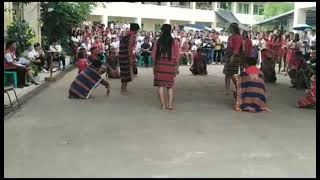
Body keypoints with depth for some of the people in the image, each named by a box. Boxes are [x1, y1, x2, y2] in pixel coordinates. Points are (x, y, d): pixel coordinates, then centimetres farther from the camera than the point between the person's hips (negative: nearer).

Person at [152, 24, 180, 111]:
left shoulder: (158, 41, -1)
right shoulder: (174, 42, -2)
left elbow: (153, 54, 3)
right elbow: (177, 55, -1)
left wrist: (154, 65, 16)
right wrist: (176, 66, 9)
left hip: (160, 64, 0)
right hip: (170, 65, 1)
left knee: (160, 86, 4)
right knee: (170, 86, 10)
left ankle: (163, 105, 3)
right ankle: (170, 105, 7)